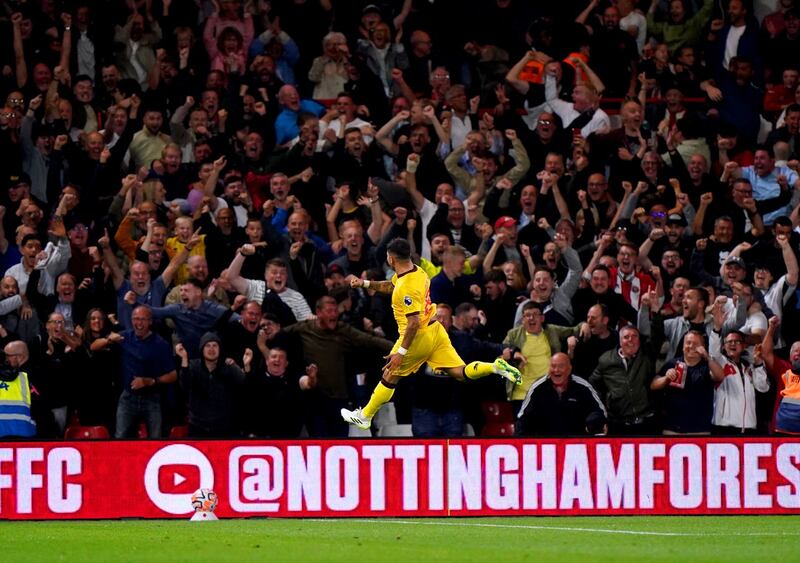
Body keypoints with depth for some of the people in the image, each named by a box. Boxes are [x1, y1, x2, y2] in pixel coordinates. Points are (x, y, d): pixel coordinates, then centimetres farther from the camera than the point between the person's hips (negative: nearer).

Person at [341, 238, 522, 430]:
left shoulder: (407, 288, -27)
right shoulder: (416, 271, 2)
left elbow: (414, 322, -29)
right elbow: (390, 286, 25)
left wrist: (401, 352, -26)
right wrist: (365, 283, 22)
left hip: (418, 337, -8)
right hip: (435, 330, 8)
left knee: (389, 377, 9)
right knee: (460, 372, 6)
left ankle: (364, 417, 23)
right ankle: (496, 367, -15)